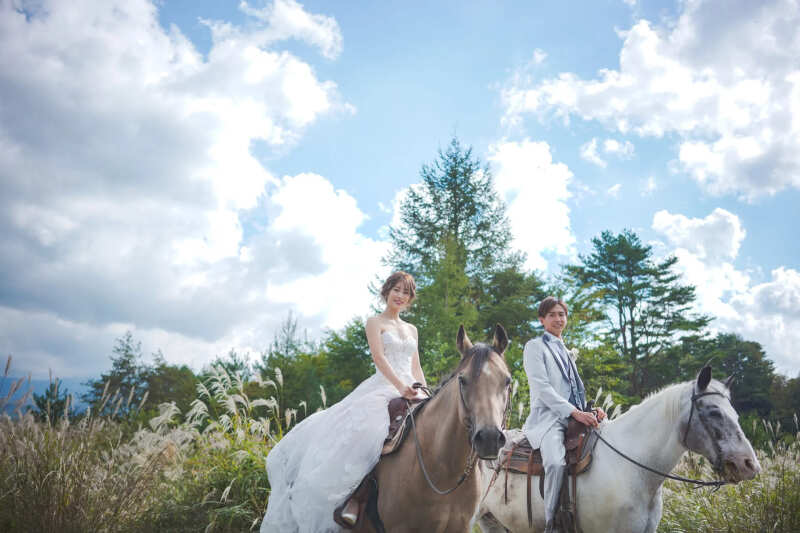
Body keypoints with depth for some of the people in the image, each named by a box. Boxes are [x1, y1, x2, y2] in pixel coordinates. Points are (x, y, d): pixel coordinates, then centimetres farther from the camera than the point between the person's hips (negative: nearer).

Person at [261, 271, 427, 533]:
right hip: (383, 389, -6)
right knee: (361, 430, -33)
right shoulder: (375, 322, 8)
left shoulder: (412, 330, 24)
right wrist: (400, 386, -23)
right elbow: (379, 357, -8)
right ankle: (353, 501, -33)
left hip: (411, 392, 6)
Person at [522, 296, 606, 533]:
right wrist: (575, 412, -17)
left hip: (573, 417, 8)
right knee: (556, 462, -33)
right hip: (547, 418, -8)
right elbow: (542, 388, -10)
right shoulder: (535, 347, 2)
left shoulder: (564, 351, 25)